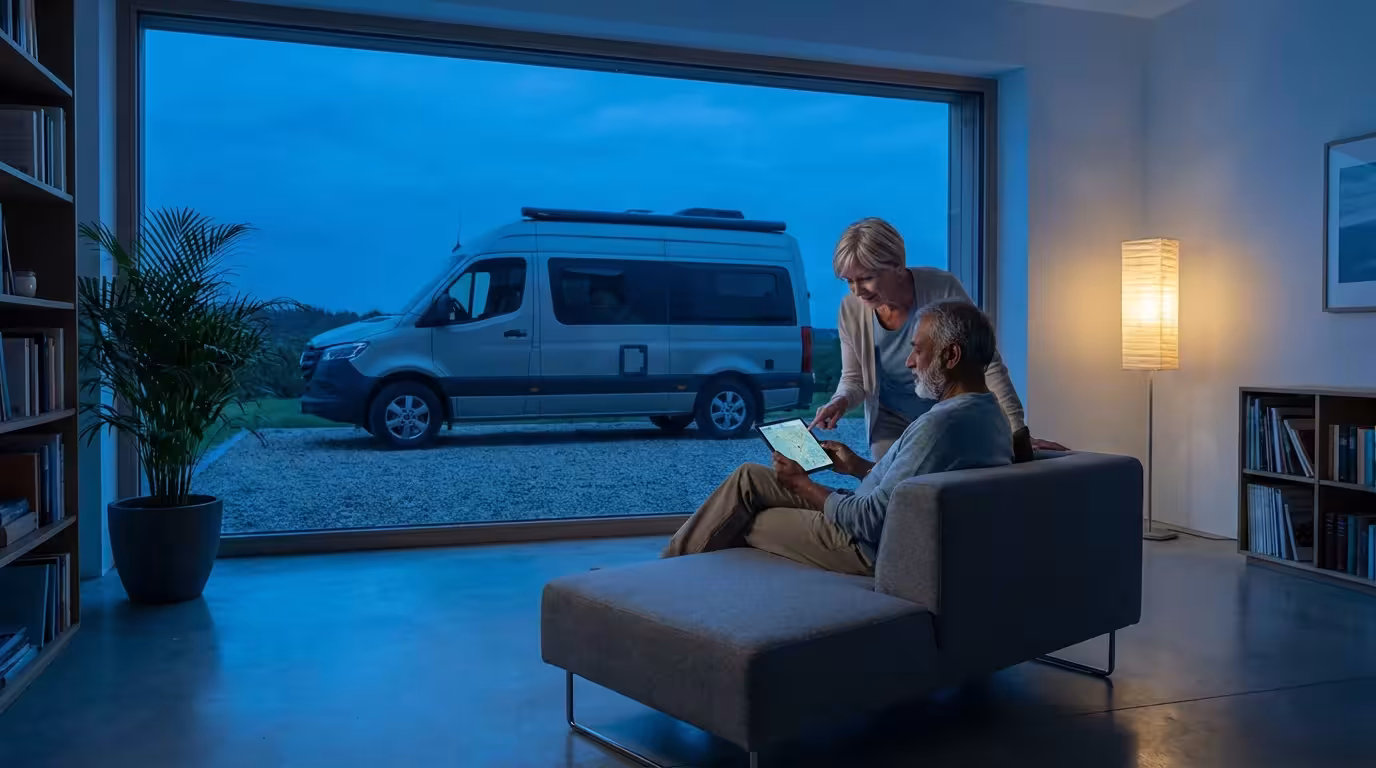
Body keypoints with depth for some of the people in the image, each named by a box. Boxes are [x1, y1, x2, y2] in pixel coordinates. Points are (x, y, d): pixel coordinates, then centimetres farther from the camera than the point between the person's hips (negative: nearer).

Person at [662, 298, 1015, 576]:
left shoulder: (942, 424, -29)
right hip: (882, 522, 10)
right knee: (748, 477, 13)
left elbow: (872, 521, -28)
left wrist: (803, 485, -14)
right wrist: (860, 467, 13)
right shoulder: (988, 412, 4)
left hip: (871, 549, -10)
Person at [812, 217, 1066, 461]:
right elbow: (853, 379, -2)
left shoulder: (942, 289, -26)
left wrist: (1017, 432, -23)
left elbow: (988, 365, -21)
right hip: (891, 424, 2)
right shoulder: (851, 310, -17)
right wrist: (841, 401, -25)